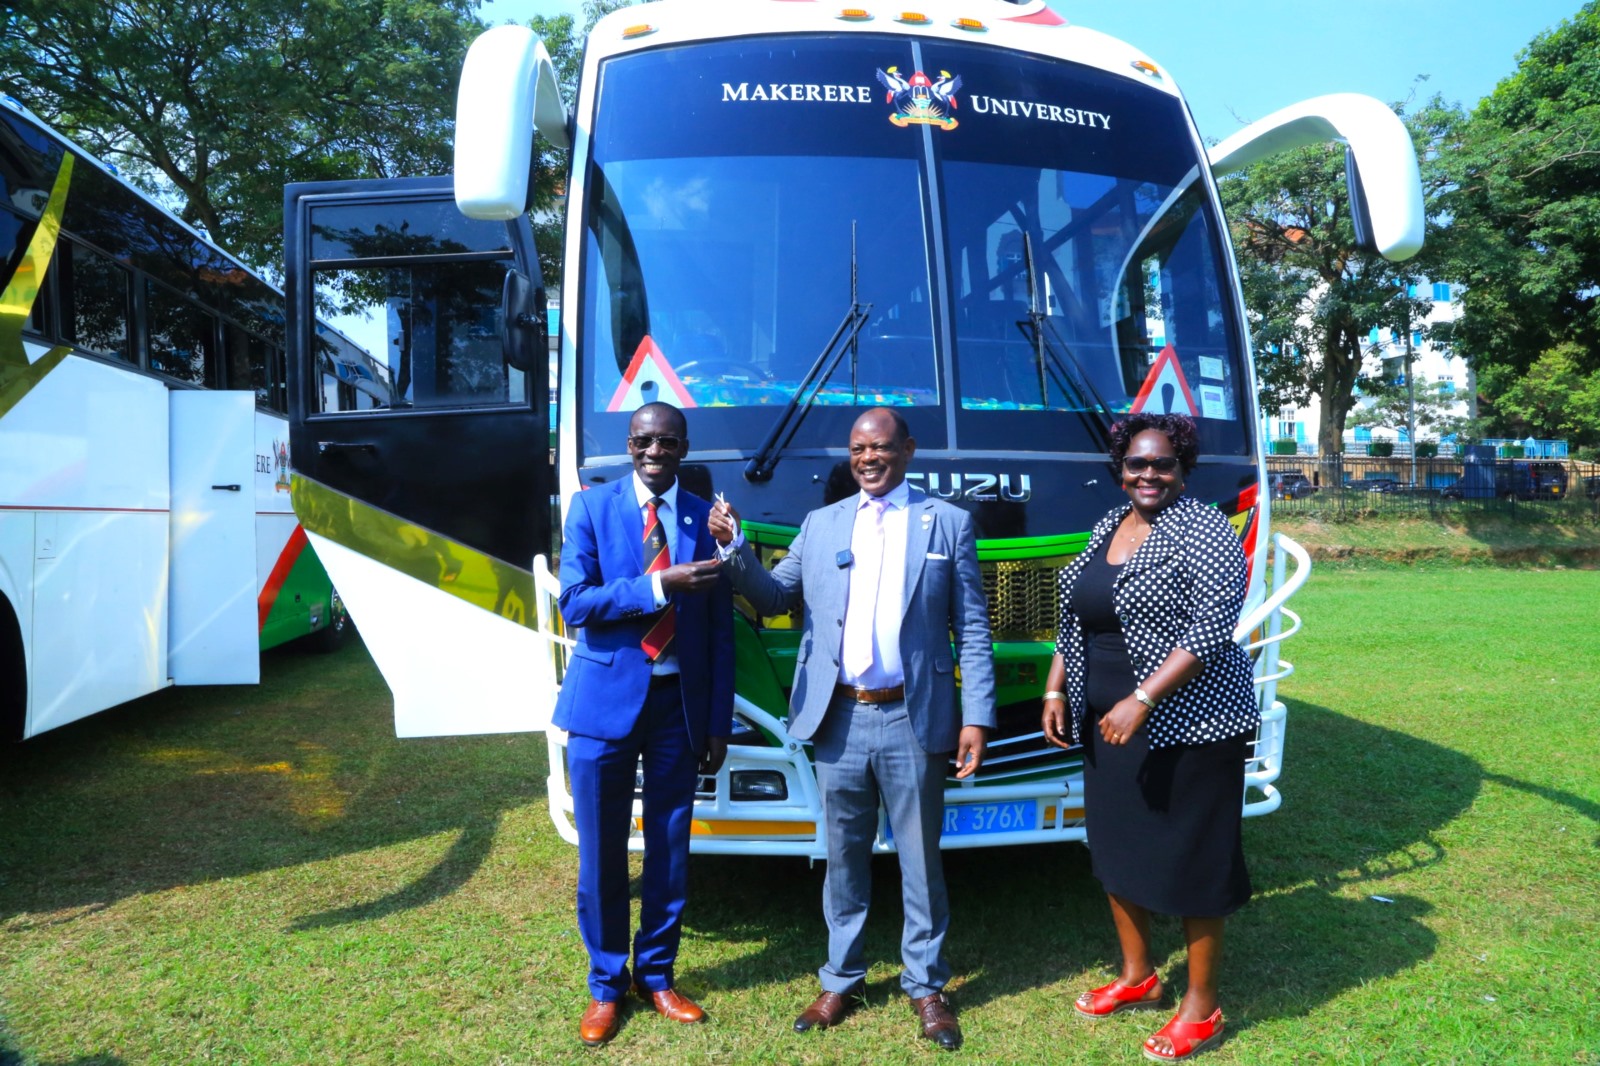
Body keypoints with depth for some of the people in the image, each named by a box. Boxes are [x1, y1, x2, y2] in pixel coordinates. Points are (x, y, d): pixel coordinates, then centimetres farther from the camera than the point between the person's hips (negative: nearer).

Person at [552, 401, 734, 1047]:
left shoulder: (707, 520, 3)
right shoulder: (591, 507, -1)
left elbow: (720, 632, 5)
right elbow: (575, 604, -12)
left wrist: (718, 722, 2)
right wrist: (661, 585, -21)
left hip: (678, 702, 2)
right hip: (605, 700, -1)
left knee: (670, 851, 11)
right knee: (601, 853, 8)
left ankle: (656, 976, 31)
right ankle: (606, 985, 27)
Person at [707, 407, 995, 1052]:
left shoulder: (949, 523, 1)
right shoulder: (820, 525, 10)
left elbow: (973, 631, -1)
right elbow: (775, 598, 7)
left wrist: (977, 718, -7)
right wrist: (733, 550, -10)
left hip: (912, 720, -2)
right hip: (838, 720, 2)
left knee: (920, 859, 11)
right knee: (843, 856, 15)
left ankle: (926, 987, 28)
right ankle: (841, 981, 31)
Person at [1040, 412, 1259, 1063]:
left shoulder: (1203, 531, -13)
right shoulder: (1107, 528, 9)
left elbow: (1210, 633, -21)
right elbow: (1074, 620, 15)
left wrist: (1141, 701, -25)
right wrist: (1056, 690, 7)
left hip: (1188, 725, -7)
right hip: (1105, 723, 8)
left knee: (1190, 859, 5)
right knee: (1116, 847, 17)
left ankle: (1201, 1008, 24)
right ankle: (1136, 978, 38)